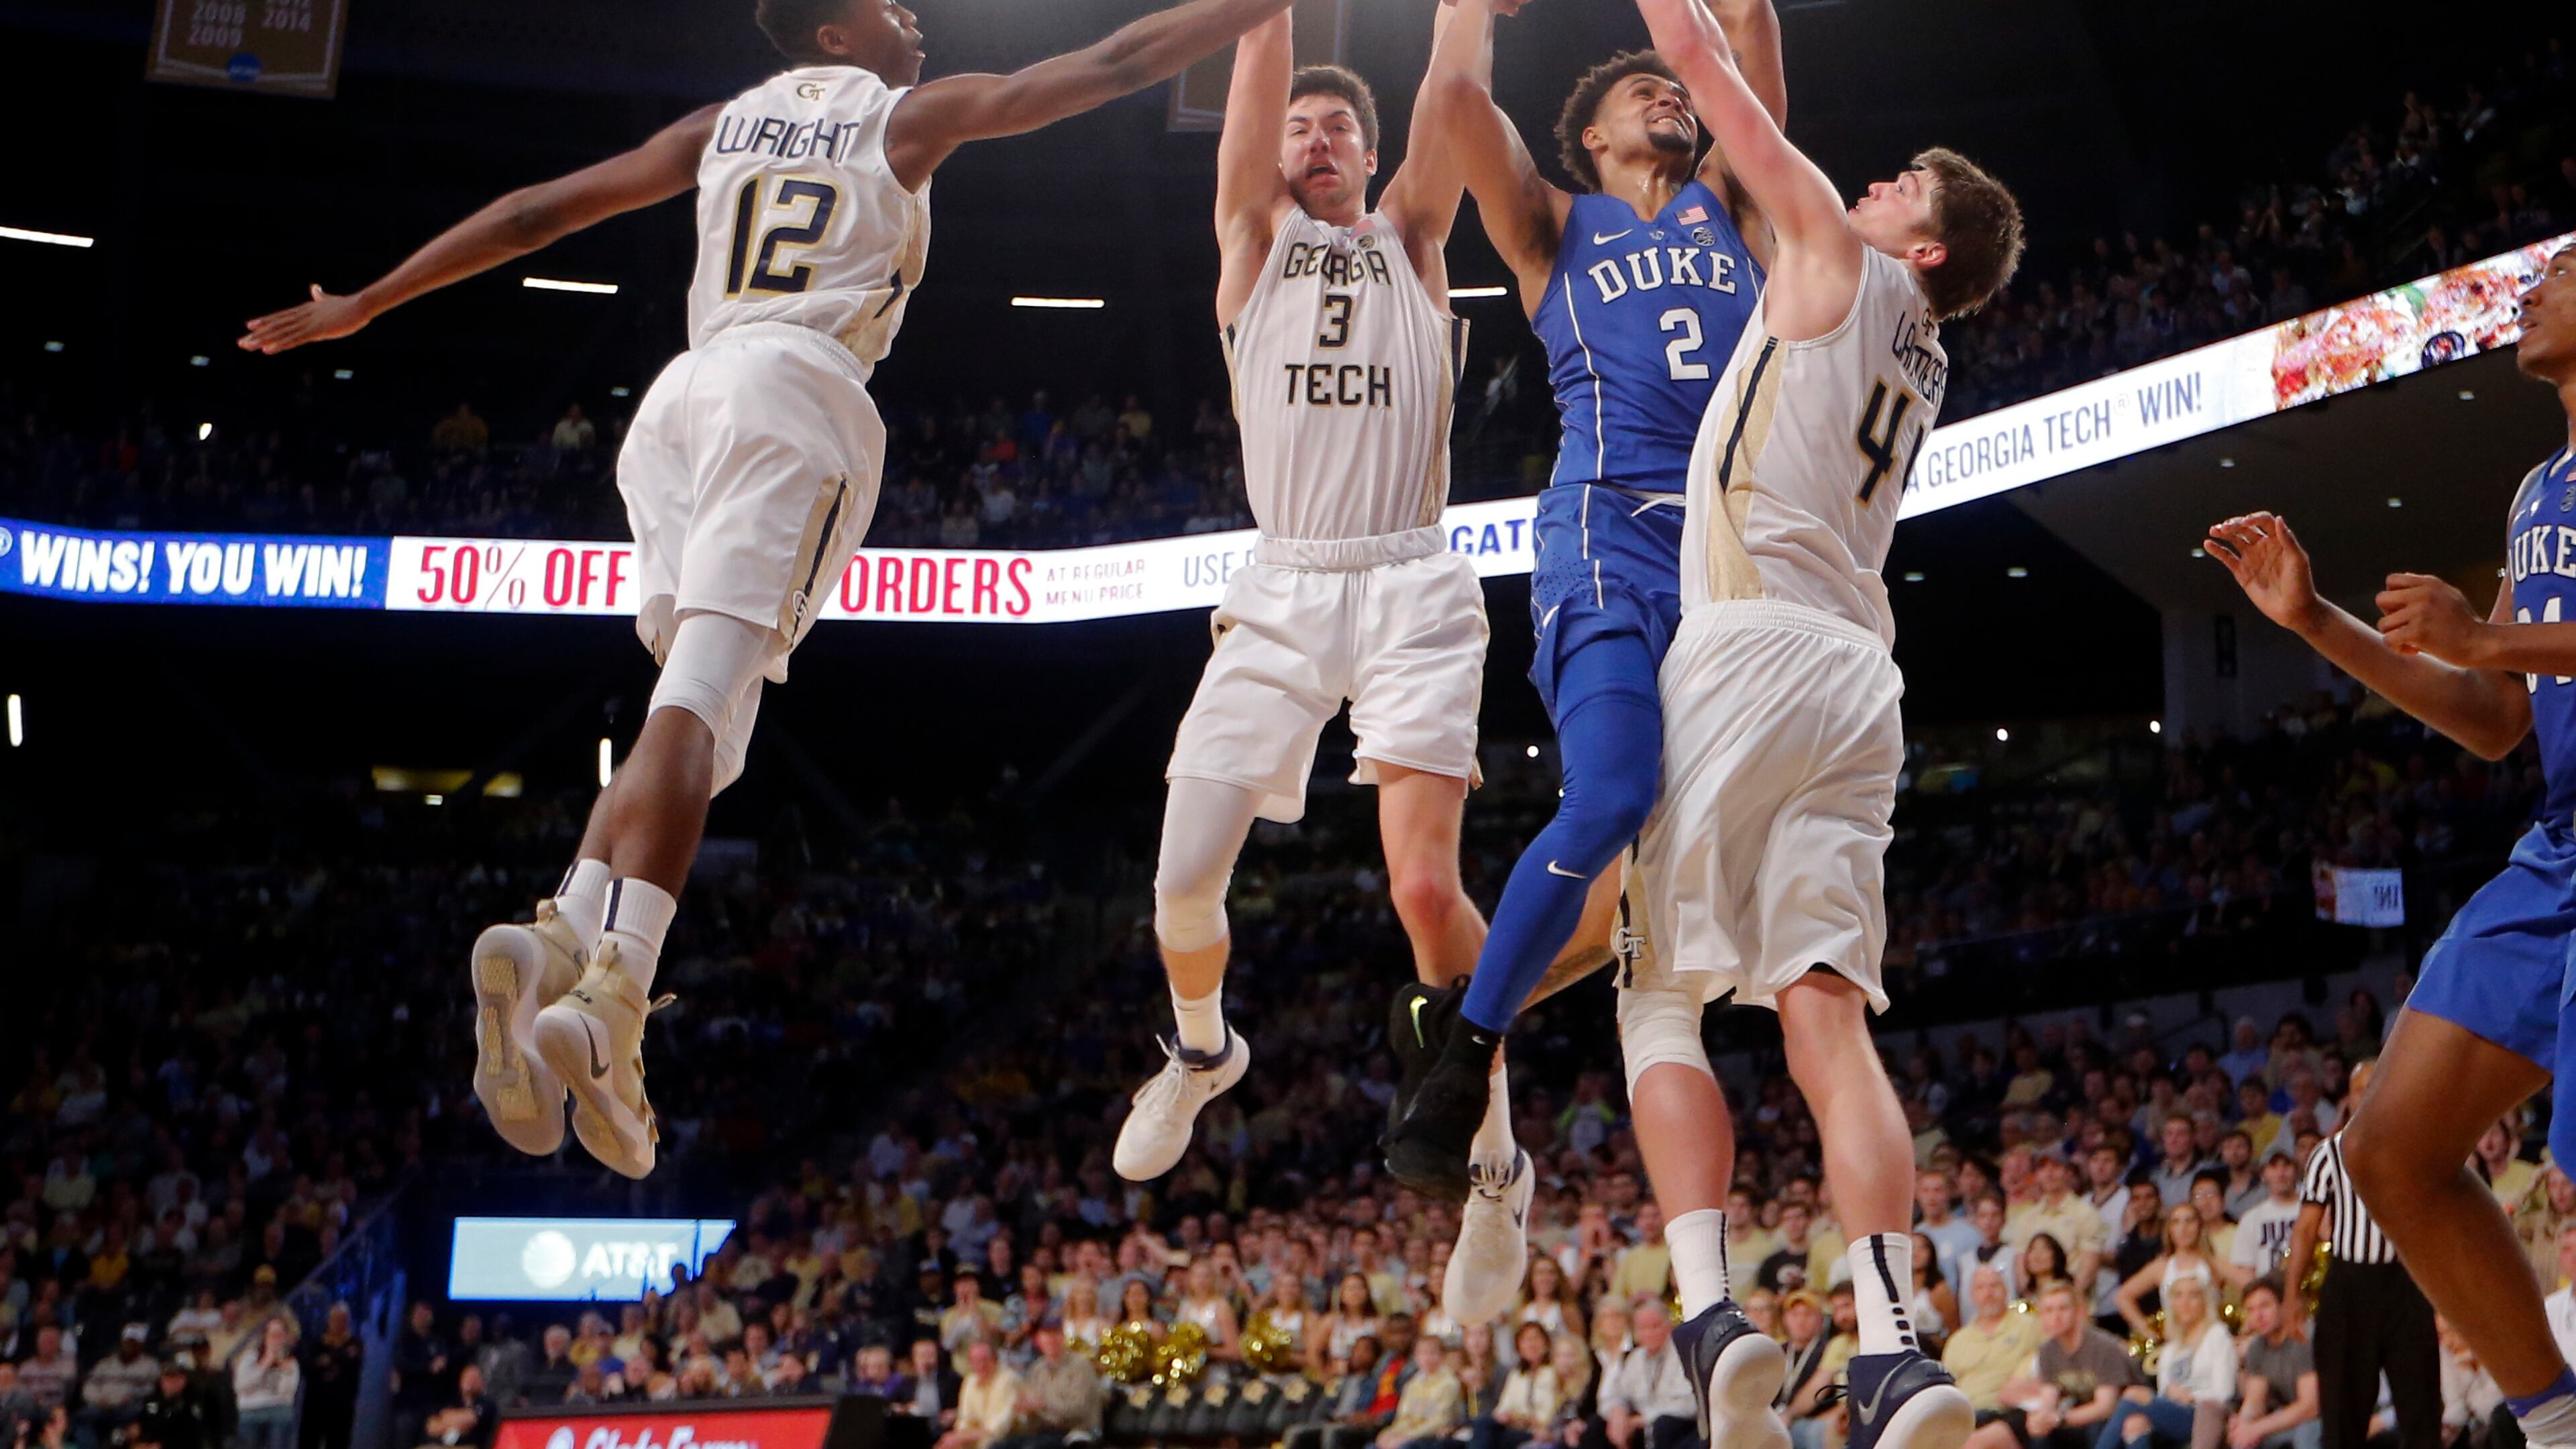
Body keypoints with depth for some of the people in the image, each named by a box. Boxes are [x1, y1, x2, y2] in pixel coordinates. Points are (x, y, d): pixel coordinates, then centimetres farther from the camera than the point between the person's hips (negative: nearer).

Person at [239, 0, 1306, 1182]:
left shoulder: (722, 127, 28)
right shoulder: (907, 116, 17)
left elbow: (537, 212, 27)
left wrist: (362, 305, 32)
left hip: (679, 397, 5)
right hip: (797, 389, -5)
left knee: (694, 716, 8)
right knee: (696, 704, -19)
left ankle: (562, 941, -12)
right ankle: (607, 999, -31)